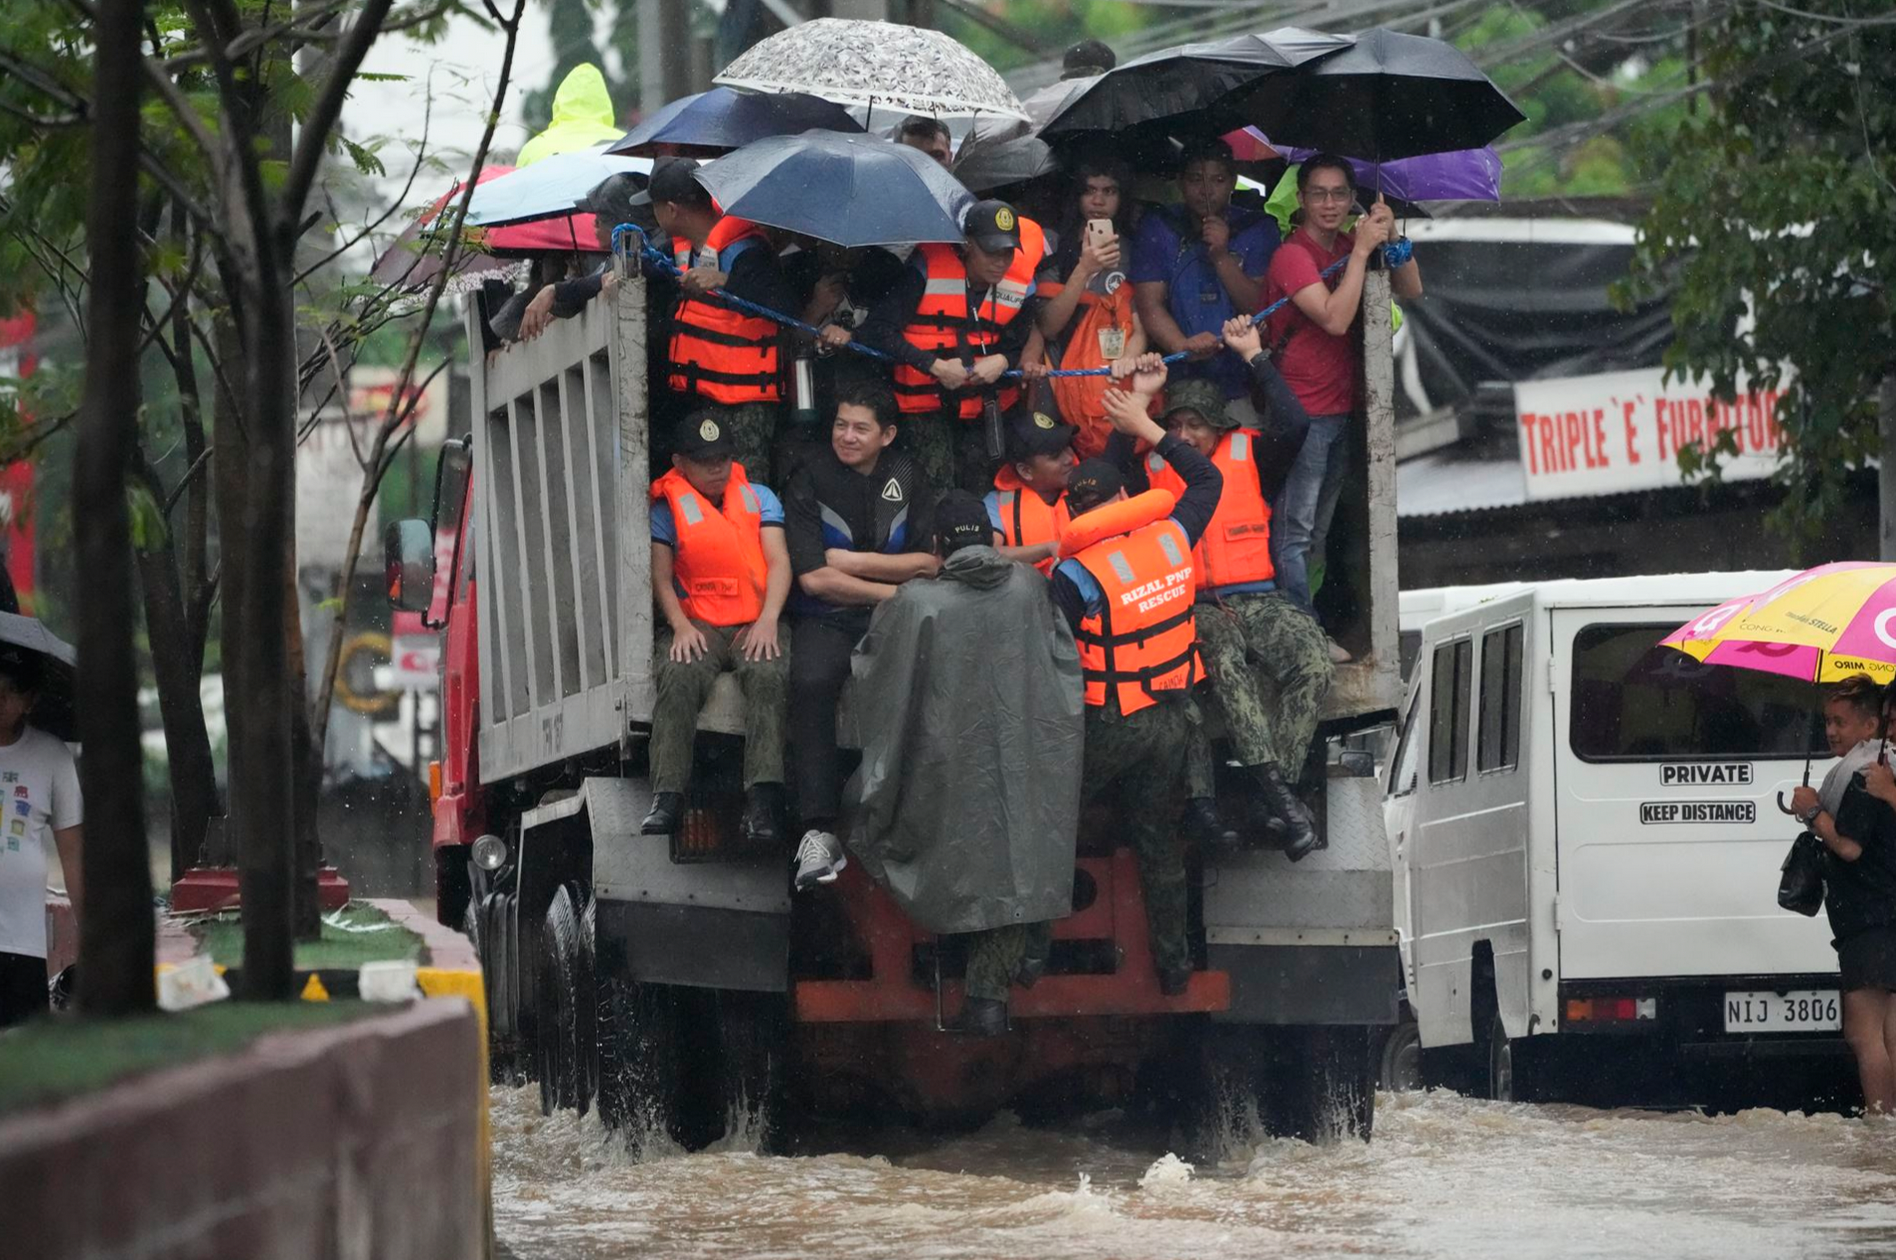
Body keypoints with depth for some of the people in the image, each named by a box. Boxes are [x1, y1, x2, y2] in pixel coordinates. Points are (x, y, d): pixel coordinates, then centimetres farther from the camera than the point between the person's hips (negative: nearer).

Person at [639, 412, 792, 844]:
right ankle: (667, 797, -39)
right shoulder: (667, 508, 13)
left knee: (768, 673, -35)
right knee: (678, 676, -35)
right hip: (697, 625, 0)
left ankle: (762, 800, -44)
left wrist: (768, 619, -13)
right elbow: (661, 576, 5)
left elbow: (778, 562, 6)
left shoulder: (759, 498, 17)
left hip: (754, 625, 0)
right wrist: (681, 626, -15)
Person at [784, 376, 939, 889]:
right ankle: (819, 831, -37)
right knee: (811, 683, -35)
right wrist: (890, 590, -7)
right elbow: (814, 577, -8)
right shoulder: (810, 480, 2)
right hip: (828, 619, -2)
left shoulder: (904, 476, 12)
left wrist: (853, 562, -4)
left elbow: (930, 562, 4)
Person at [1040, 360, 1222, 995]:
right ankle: (1172, 960, 22)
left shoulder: (1075, 575, -20)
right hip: (1168, 718, 5)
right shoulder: (1172, 537, -7)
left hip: (1104, 725, -5)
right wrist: (1145, 425, 13)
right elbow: (1207, 479, 12)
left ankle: (1031, 947, 13)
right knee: (1155, 837, 16)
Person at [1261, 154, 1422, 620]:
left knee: (1317, 533, 13)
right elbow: (1335, 318, -24)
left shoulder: (1346, 246, 9)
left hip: (1340, 410, 9)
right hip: (1302, 412, -9)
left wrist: (1391, 237, -8)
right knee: (1294, 533, -10)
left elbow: (1411, 290, 7)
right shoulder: (1293, 256, -13)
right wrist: (1362, 250, -21)